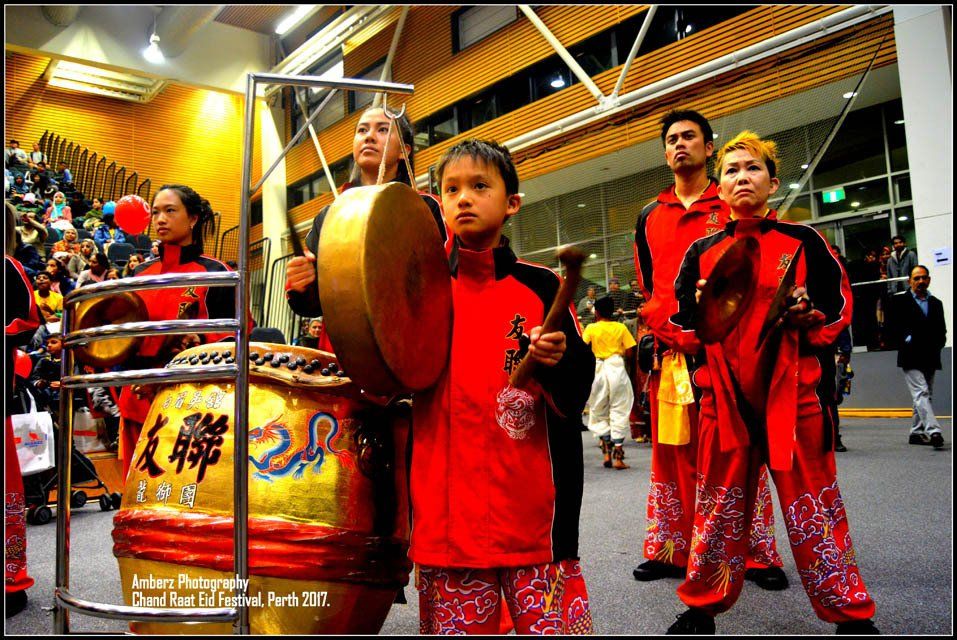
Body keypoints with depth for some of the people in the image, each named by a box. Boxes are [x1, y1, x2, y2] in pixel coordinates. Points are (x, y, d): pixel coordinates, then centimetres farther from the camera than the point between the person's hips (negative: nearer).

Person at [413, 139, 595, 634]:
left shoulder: (540, 286, 3)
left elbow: (579, 386, 2)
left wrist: (555, 360, -19)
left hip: (531, 505, -1)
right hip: (446, 506, 2)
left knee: (556, 625, 1)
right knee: (456, 625, 9)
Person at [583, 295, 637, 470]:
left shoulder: (591, 328, -1)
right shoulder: (621, 328, 2)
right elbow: (630, 353, 0)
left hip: (598, 370, 0)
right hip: (617, 368, 0)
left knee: (599, 413, 14)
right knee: (619, 413, 5)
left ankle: (607, 453, 10)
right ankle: (618, 457, 2)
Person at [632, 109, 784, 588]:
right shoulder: (649, 217, 17)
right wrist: (656, 331, 11)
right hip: (669, 352, 3)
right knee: (672, 453, 8)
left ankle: (757, 553, 12)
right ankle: (671, 550, 18)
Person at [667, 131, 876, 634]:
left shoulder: (803, 242, 6)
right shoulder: (701, 253, 9)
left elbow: (839, 307, 8)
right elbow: (681, 322, 11)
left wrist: (808, 315, -13)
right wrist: (703, 309, -9)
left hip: (793, 394, -1)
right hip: (724, 396, 2)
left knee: (814, 507, 5)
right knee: (719, 506, 9)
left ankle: (850, 614, 24)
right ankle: (702, 608, 25)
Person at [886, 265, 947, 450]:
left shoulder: (936, 303, 16)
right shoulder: (899, 301, 1)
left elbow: (941, 331, 18)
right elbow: (892, 328, -3)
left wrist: (937, 344, 0)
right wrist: (906, 341, -13)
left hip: (930, 358, 6)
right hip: (911, 358, -6)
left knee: (926, 396, 9)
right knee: (921, 393, -15)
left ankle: (917, 432, 17)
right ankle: (933, 431, -24)